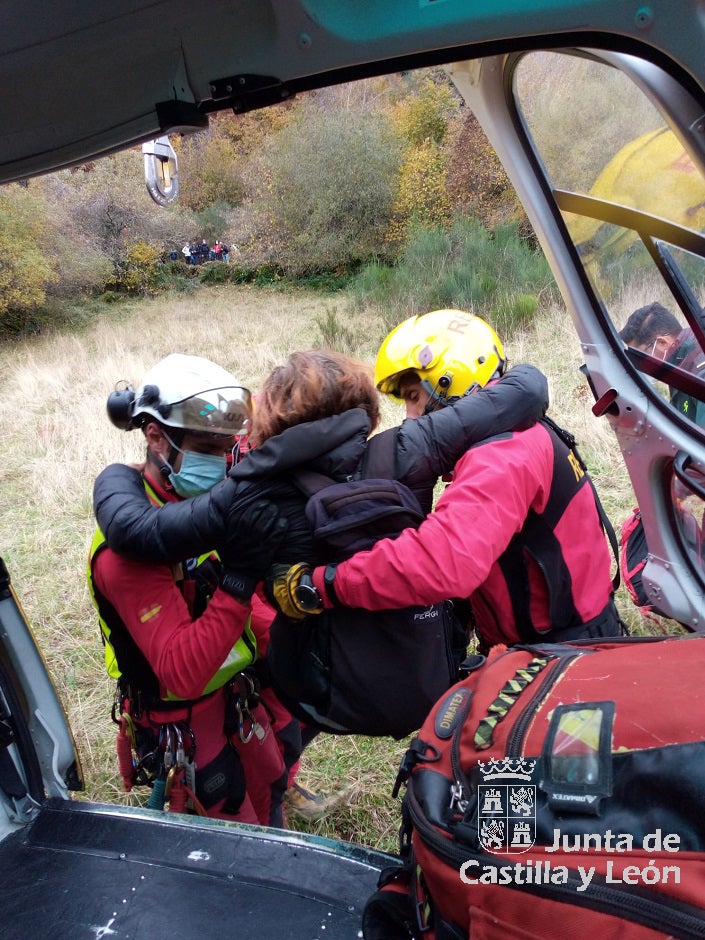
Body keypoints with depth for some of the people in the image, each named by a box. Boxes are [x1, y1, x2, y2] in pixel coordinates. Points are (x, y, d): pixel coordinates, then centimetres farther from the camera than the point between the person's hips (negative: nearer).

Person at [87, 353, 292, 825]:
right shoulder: (129, 547, -30)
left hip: (237, 694, 7)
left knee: (269, 792, 28)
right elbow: (182, 674, -36)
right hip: (184, 724, -7)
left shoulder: (207, 503, -6)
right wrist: (240, 579, -44)